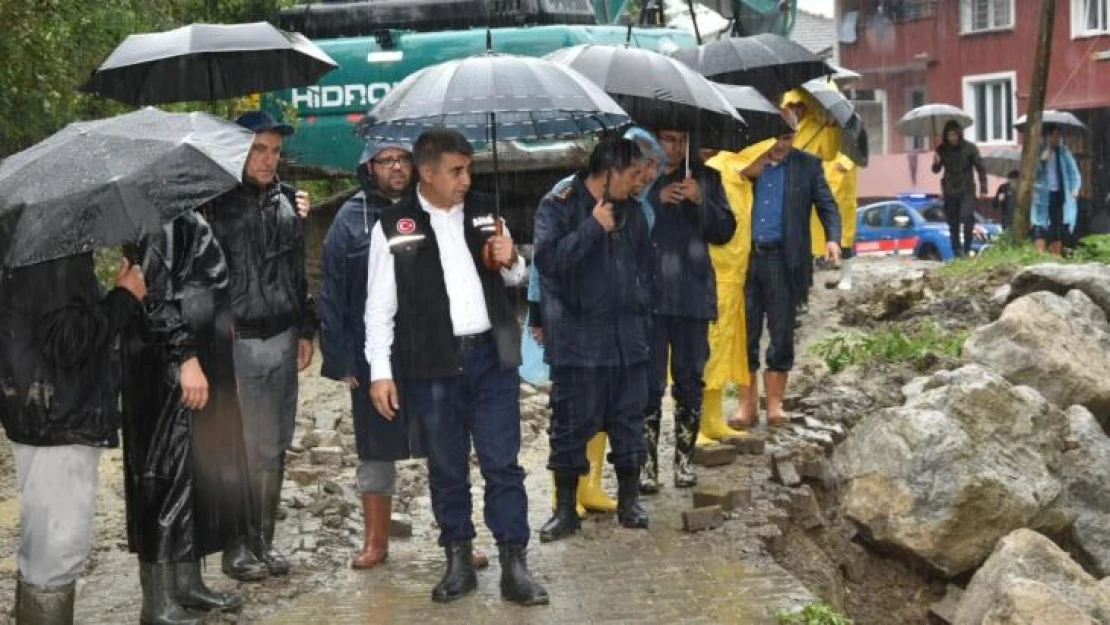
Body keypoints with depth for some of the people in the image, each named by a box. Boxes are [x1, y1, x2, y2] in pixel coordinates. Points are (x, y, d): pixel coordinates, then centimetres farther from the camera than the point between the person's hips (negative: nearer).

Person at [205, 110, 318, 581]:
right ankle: (237, 548, 9)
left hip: (282, 340, 5)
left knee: (274, 447, 9)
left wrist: (305, 330, 16)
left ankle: (264, 541, 21)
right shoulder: (219, 203, -6)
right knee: (241, 447, -3)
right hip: (236, 342, -5)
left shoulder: (286, 201, 12)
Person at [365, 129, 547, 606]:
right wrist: (380, 371, -6)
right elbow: (380, 306, -1)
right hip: (433, 365, -2)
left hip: (492, 356, 2)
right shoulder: (394, 226, -2)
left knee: (503, 464, 2)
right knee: (447, 469, 8)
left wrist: (511, 260, -4)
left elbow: (514, 278, 20)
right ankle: (459, 562, 21)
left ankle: (514, 566, 8)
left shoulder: (483, 212, 8)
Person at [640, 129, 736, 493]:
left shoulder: (706, 178, 11)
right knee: (650, 382, -4)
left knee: (690, 381, 7)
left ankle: (684, 459, 17)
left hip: (693, 295, 2)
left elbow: (725, 231, 7)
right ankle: (647, 463, 0)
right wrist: (657, 200, -14)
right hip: (648, 295, -2)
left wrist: (700, 200, -8)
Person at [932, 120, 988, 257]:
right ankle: (957, 250, 14)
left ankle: (967, 249, -8)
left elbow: (980, 168, -1)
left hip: (966, 190, -3)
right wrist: (936, 163, -17)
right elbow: (936, 170, 6)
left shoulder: (969, 148, -5)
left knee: (967, 217, -18)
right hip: (949, 190, 3)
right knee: (953, 222, 5)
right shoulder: (942, 149, 1)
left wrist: (983, 188, -5)